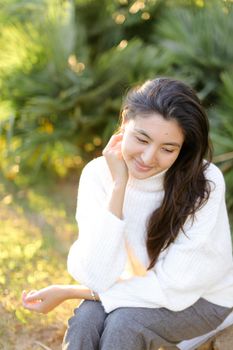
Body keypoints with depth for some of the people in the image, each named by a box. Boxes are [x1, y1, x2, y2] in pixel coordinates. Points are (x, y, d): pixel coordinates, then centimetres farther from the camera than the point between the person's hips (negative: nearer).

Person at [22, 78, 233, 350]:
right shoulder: (100, 173, -17)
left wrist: (69, 293, -22)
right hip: (144, 286, 3)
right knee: (85, 320, -27)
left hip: (203, 299, -2)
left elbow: (171, 288, -25)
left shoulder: (205, 184, -27)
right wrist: (119, 184, -30)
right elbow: (98, 276, -25)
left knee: (124, 323, -28)